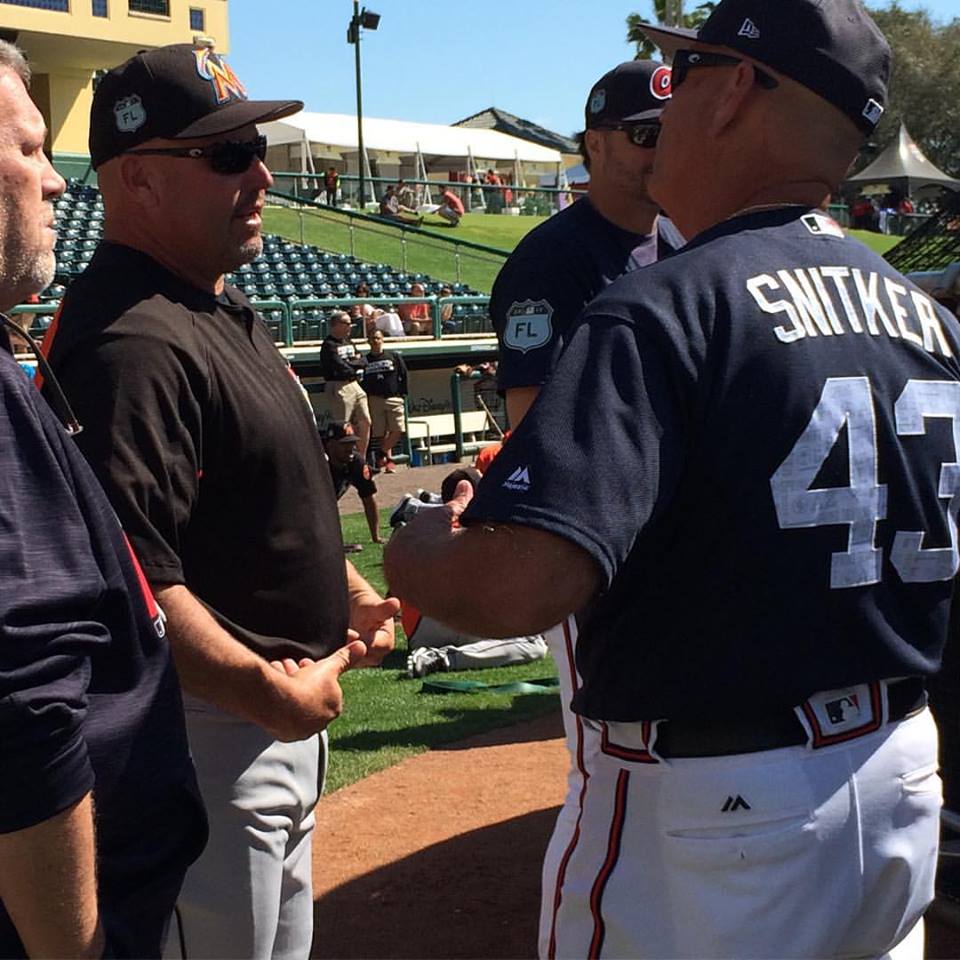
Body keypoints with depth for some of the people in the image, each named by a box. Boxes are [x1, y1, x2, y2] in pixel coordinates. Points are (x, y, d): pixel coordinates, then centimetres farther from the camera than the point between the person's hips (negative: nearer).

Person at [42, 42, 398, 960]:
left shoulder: (230, 313, 10)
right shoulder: (131, 342, -24)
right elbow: (128, 581, -32)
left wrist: (350, 591, 14)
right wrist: (273, 693, -24)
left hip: (288, 715, 10)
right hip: (212, 727, -10)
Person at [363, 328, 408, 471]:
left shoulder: (394, 356, 5)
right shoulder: (365, 360, 7)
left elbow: (404, 376, 7)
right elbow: (363, 382, 10)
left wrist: (402, 394, 3)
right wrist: (365, 399, 2)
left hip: (393, 398, 0)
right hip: (375, 399, 1)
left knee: (398, 430, -13)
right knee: (380, 432, -1)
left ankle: (381, 453, 3)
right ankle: (389, 460, 9)